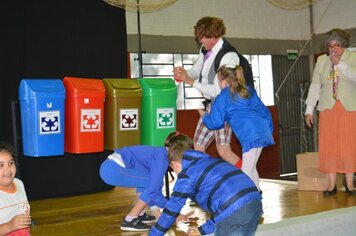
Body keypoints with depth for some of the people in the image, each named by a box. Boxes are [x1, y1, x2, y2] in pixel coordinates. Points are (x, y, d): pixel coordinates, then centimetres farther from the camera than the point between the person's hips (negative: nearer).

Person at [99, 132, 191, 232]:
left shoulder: (159, 153, 17)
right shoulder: (162, 158, -10)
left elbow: (147, 186, 22)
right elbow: (153, 190, -15)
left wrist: (156, 209, 24)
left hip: (111, 166, 10)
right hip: (113, 169, -10)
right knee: (154, 185, -8)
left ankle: (139, 214, 22)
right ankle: (129, 220, -2)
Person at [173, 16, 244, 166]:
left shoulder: (227, 56, -21)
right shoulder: (205, 50, 5)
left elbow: (218, 91, -23)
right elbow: (196, 70, 22)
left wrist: (191, 81, -19)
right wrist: (183, 74, -1)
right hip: (210, 105, 9)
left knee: (223, 151, -19)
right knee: (197, 148, 12)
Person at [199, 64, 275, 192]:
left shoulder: (223, 98, 7)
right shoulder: (249, 91, 26)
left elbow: (215, 122, 9)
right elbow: (265, 111, 25)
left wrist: (204, 116, 28)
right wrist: (269, 130, 30)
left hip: (250, 135, -7)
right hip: (263, 130, 8)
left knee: (246, 172, -5)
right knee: (251, 168, 20)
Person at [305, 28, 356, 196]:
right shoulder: (321, 60, 10)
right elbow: (315, 86, 9)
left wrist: (339, 63, -15)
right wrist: (309, 109, 4)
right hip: (328, 109, 2)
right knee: (328, 146, -3)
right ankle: (332, 185, 3)